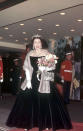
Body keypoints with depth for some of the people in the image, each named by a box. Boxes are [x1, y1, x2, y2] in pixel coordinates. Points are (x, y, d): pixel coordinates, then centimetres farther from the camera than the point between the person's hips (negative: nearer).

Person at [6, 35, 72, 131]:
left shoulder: (46, 53, 4)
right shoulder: (30, 54, 8)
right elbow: (27, 68, 4)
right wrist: (28, 80, -6)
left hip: (44, 81, -2)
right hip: (32, 80, 2)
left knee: (45, 102, -2)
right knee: (29, 101, 2)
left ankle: (46, 123, 10)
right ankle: (28, 123, 15)